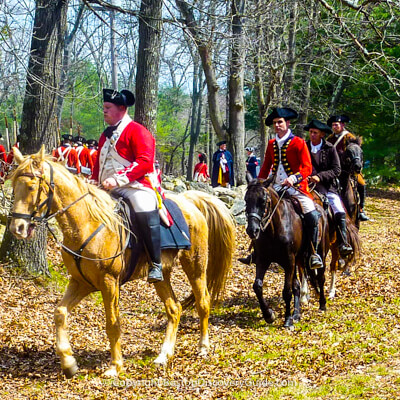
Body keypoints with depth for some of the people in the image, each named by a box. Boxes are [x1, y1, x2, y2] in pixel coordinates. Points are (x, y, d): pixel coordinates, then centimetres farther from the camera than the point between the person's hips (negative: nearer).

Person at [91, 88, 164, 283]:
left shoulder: (137, 131, -3)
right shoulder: (105, 136, 22)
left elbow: (145, 161, -16)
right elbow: (98, 164, 30)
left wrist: (119, 178, -24)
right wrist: (93, 184, 11)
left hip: (136, 187, -8)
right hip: (108, 190, 8)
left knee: (145, 213, -33)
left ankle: (156, 265, -25)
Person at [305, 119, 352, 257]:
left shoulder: (330, 148, 3)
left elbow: (336, 170, -2)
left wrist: (319, 177, -14)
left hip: (328, 187, -1)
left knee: (340, 213, -18)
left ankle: (343, 244, -13)